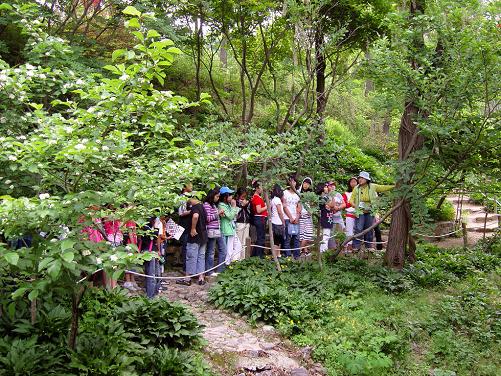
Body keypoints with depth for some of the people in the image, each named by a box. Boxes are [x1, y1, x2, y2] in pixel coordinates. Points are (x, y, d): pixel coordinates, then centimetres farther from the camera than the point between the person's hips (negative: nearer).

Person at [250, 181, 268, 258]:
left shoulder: (255, 197, 16)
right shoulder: (257, 198, -16)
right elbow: (259, 210, -22)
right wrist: (267, 207, -13)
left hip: (261, 219, 11)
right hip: (260, 219, -11)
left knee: (260, 238, 17)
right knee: (261, 238, -5)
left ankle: (254, 254, 23)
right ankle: (259, 255, 0)